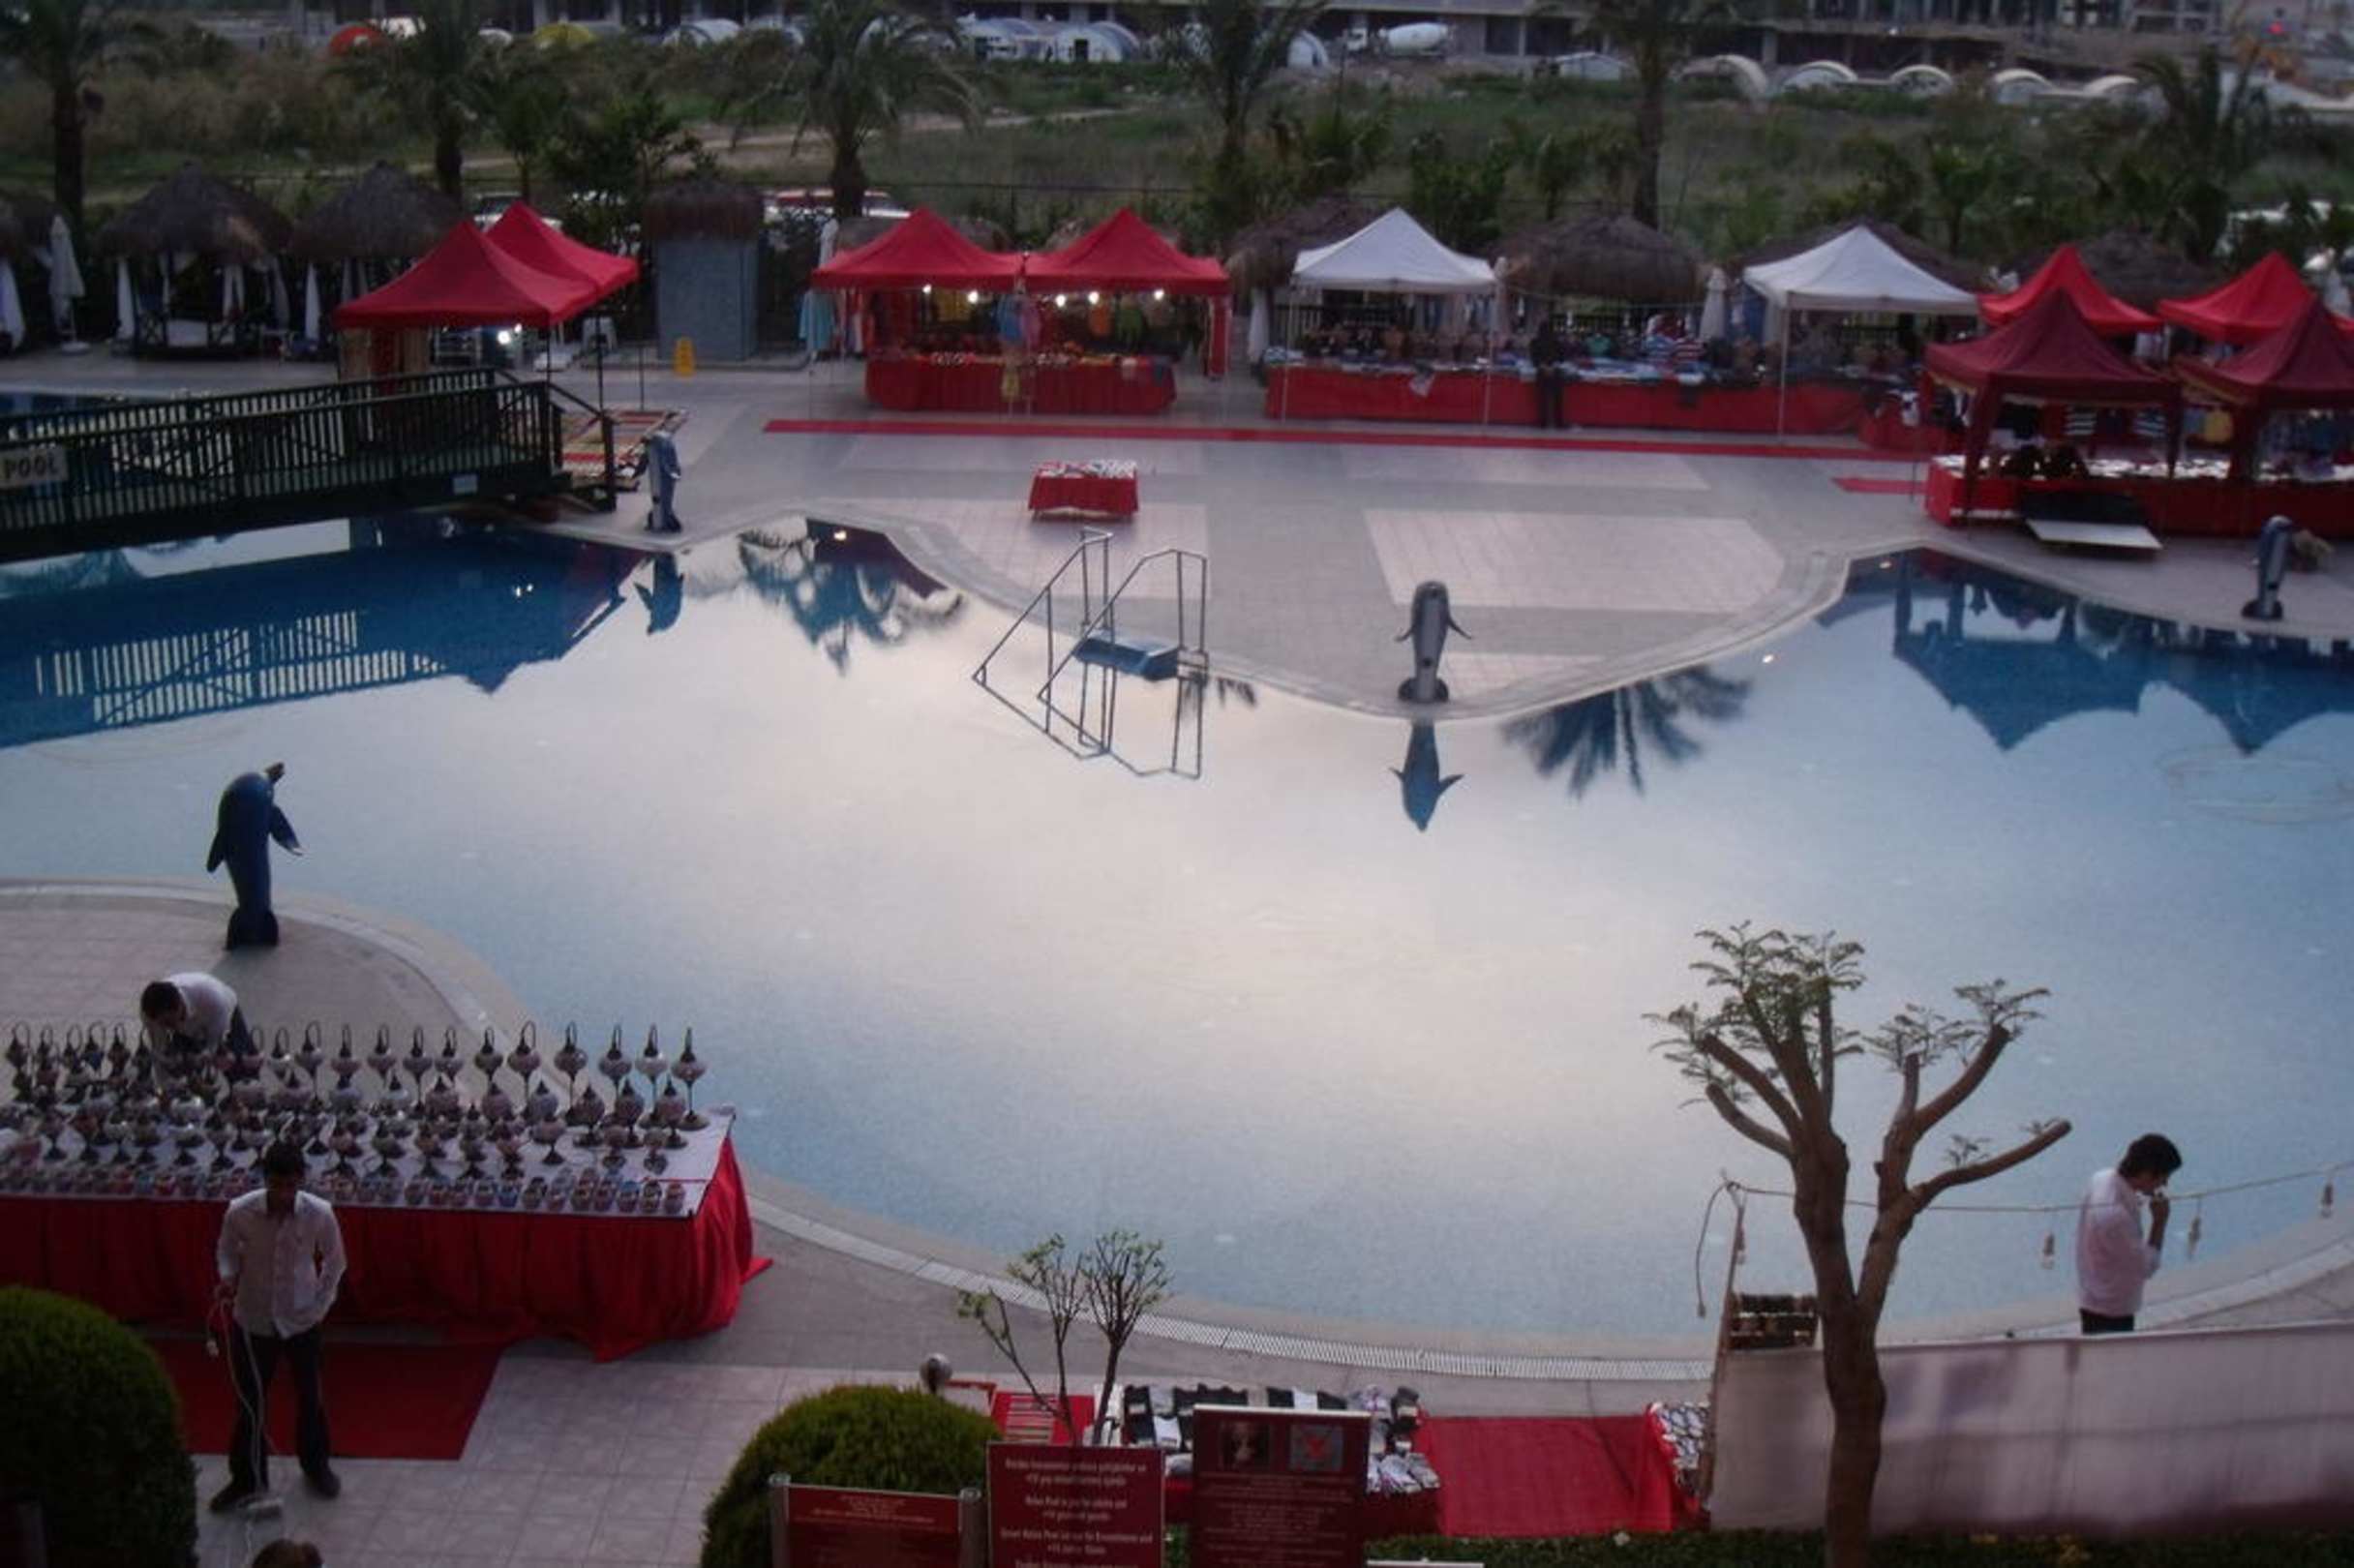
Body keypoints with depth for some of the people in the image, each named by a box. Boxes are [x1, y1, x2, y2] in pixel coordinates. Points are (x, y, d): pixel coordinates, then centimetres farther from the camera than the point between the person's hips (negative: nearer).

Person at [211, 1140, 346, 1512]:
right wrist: (228, 1276, -18)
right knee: (249, 1401, 9)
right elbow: (227, 1250, 1)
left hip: (301, 1320, 0)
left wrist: (320, 1304, -4)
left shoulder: (320, 1213, -20)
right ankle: (247, 1478, 26)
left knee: (310, 1397, 15)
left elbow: (334, 1260, -2)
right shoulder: (239, 1212, -20)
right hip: (253, 1319, 0)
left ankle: (315, 1465, 38)